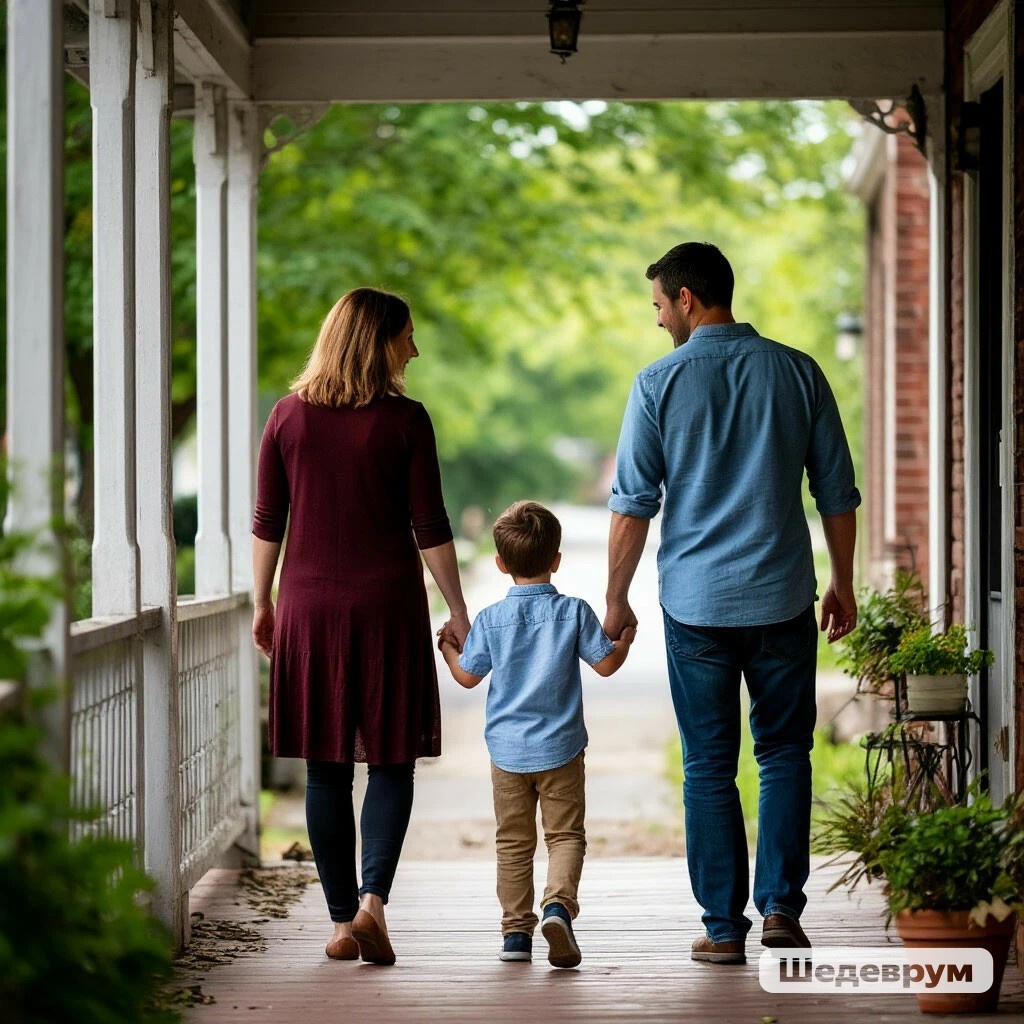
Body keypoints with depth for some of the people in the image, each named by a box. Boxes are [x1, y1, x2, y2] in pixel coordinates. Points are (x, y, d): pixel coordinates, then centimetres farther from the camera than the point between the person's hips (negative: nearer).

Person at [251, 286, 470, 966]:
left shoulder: (290, 416, 3)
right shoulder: (405, 420, -6)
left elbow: (268, 522, 6)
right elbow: (430, 527, -5)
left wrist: (263, 603, 16)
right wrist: (457, 610, 2)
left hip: (310, 604, 3)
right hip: (388, 604, -2)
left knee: (327, 771, 8)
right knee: (391, 763, 6)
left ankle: (342, 921, 10)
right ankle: (372, 900, -12)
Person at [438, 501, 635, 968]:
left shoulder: (490, 619, -3)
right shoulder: (574, 612, -5)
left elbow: (468, 676, 5)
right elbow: (605, 663, -1)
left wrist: (447, 648, 24)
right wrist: (626, 639, 20)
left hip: (506, 750, 1)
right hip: (559, 749, -1)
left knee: (513, 842, 10)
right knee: (566, 835, 3)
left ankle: (516, 930, 11)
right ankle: (558, 904, -22)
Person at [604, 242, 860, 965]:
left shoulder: (660, 383, -4)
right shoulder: (797, 372, 2)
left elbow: (633, 505, -4)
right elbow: (837, 492, 5)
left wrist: (617, 600, 5)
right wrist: (843, 584, 16)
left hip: (695, 602, -1)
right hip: (783, 597, 1)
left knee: (709, 767, 6)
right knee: (785, 752, 14)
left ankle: (725, 927, 7)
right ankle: (781, 906, 5)